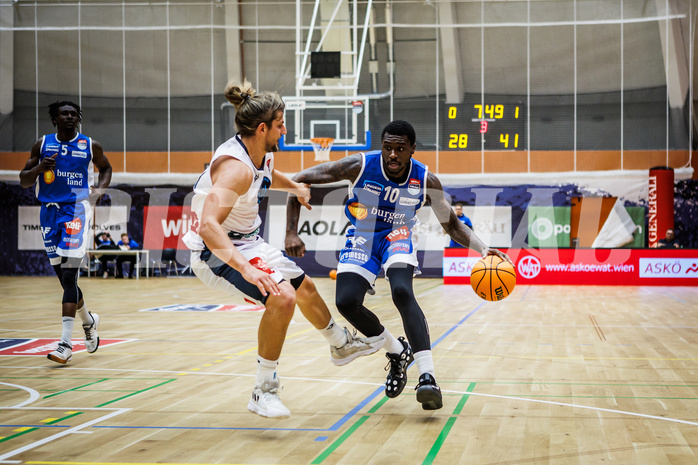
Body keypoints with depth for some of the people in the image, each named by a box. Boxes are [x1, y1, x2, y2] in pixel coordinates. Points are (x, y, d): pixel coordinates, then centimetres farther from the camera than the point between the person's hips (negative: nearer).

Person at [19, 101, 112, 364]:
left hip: (76, 210, -3)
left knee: (69, 275, -15)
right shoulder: (42, 145, 7)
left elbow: (106, 167, 21)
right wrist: (39, 168, -13)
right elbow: (24, 181, 8)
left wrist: (101, 188, 1)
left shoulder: (90, 145, 3)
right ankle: (88, 321, 37)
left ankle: (66, 343, -17)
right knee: (63, 277, 10)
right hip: (50, 211, 4)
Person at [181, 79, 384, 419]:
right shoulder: (235, 167, -31)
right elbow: (208, 226, -44)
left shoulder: (261, 154, -1)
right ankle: (263, 391, -18)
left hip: (247, 244, 10)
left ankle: (341, 345, 52)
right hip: (217, 252, -10)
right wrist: (246, 269, -53)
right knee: (282, 298, -29)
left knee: (304, 287, 24)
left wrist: (295, 187, 42)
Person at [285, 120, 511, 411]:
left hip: (397, 238, -1)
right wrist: (291, 233, -25)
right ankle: (398, 353, 7)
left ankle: (427, 377, -36)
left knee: (402, 292, -30)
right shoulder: (360, 166, -24)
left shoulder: (426, 181, -17)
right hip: (361, 240, 1)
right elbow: (300, 180, -18)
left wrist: (483, 249, -18)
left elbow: (451, 225, -1)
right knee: (346, 302, -20)